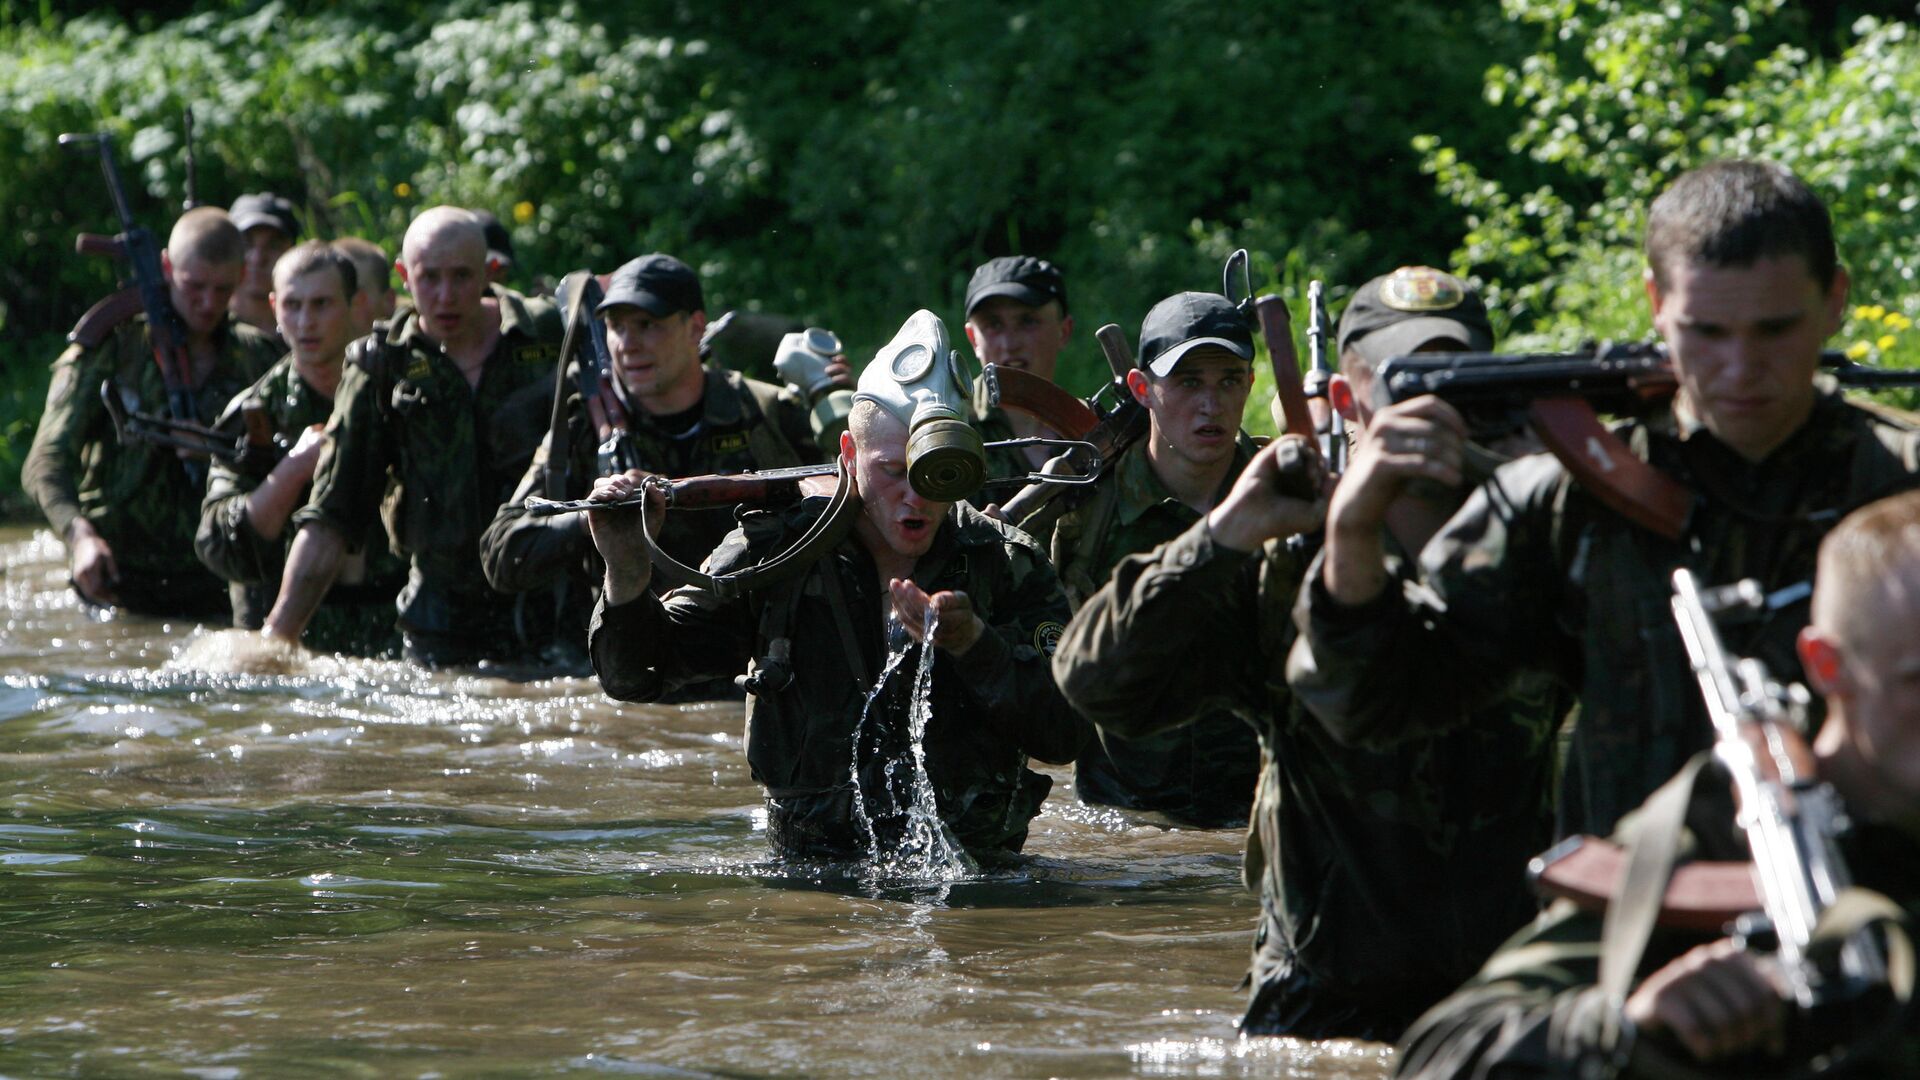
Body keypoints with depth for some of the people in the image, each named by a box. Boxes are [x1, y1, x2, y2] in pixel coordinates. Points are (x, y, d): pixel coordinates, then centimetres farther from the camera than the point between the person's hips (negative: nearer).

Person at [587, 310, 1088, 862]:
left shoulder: (1009, 565, 4)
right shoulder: (774, 553, 3)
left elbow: (1066, 736, -2)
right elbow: (634, 674, 2)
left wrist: (971, 643, -16)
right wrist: (628, 573, -17)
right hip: (812, 878, 0)